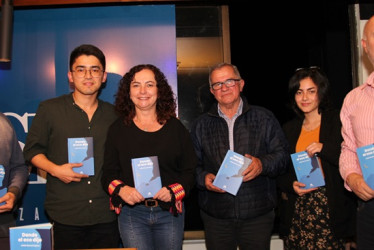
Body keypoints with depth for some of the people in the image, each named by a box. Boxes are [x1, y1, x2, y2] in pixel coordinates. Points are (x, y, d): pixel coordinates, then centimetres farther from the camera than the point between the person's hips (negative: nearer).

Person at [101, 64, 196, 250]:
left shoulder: (176, 128, 4)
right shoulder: (118, 130, 4)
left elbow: (190, 171, 3)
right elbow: (108, 173, 3)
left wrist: (173, 191, -13)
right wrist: (121, 189, -16)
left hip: (170, 212, 1)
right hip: (132, 213, -1)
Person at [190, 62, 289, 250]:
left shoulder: (264, 118, 5)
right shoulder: (201, 125, 10)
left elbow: (282, 154, 2)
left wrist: (262, 164, -17)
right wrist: (203, 178, -11)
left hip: (258, 214, -1)